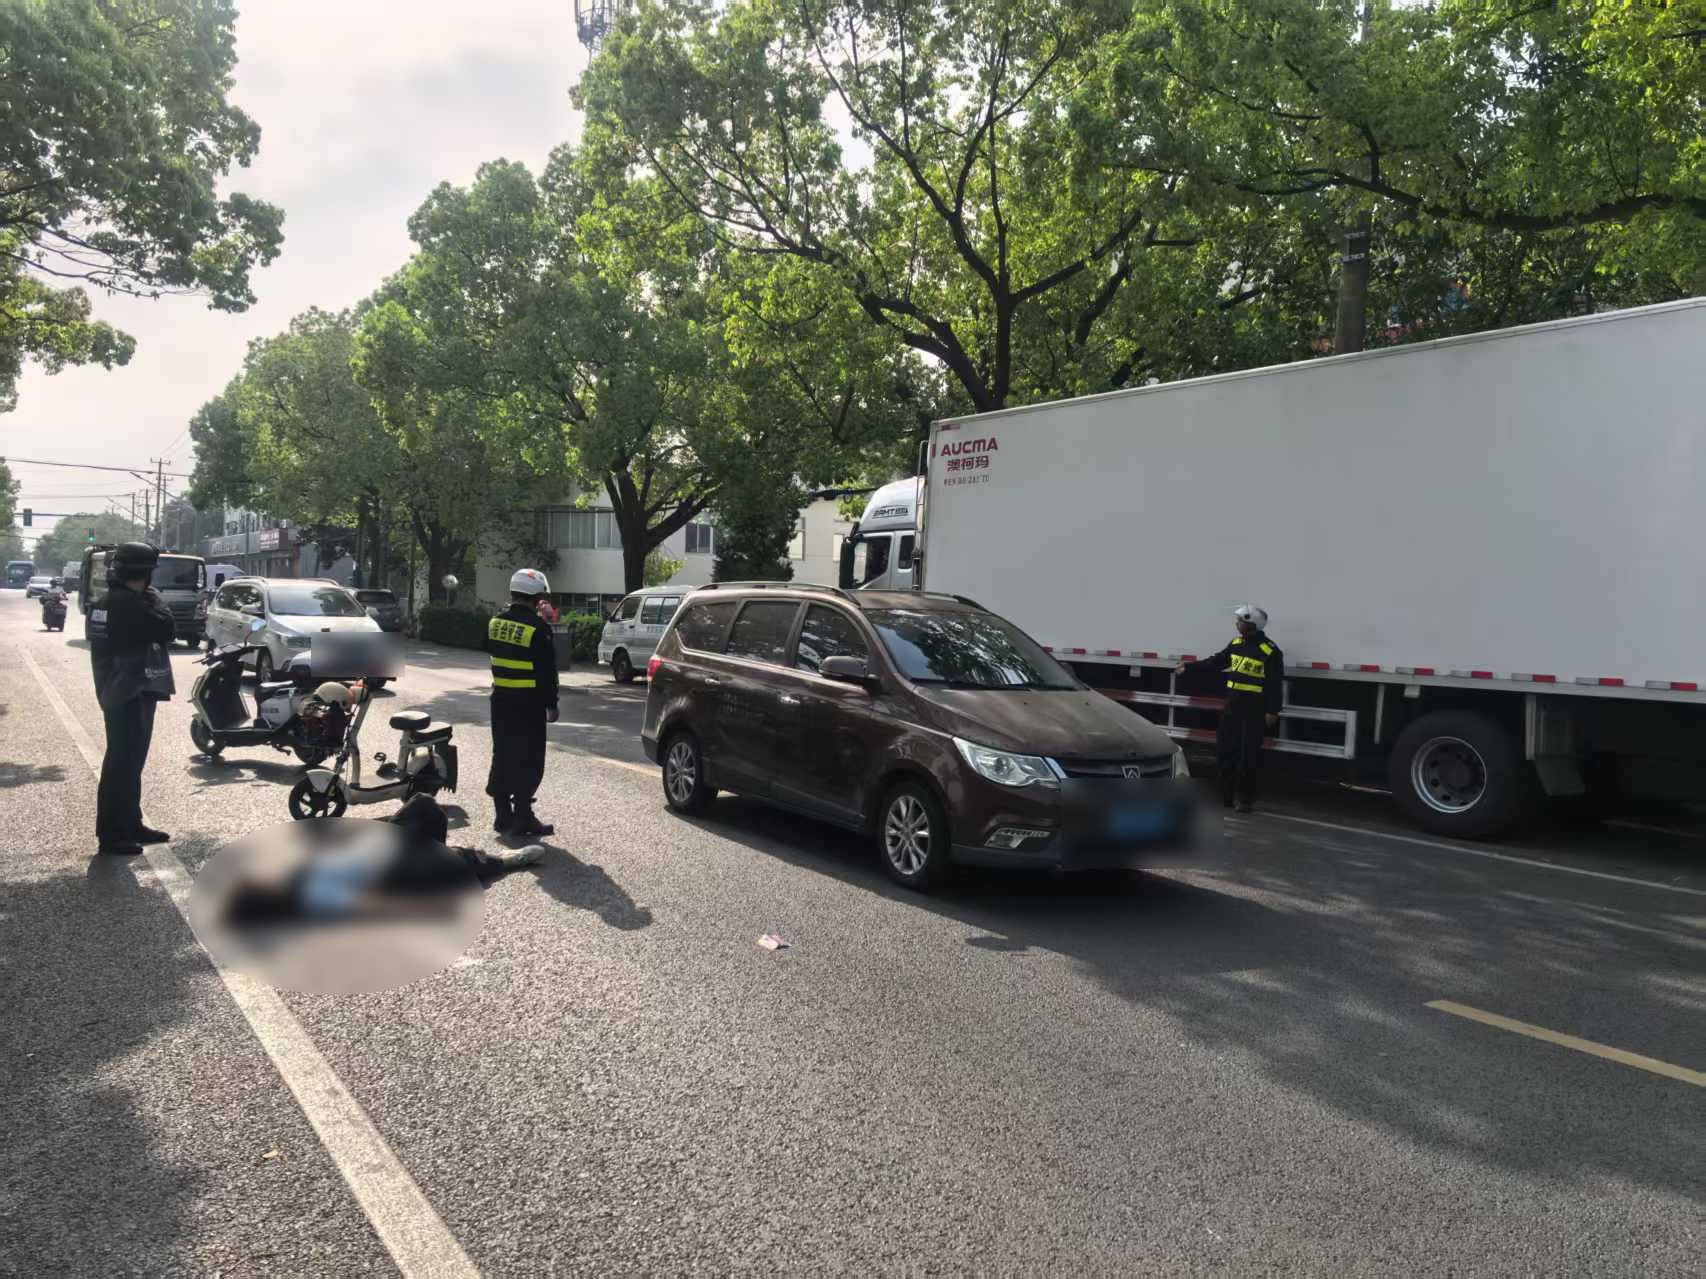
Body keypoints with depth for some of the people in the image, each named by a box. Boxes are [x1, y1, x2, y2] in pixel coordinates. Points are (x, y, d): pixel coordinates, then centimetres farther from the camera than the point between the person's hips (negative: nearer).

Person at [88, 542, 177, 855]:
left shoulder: (103, 602, 12)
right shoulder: (131, 605, -20)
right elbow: (168, 630, -18)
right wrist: (154, 600, -6)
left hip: (114, 691, 10)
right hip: (132, 694, -10)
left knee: (129, 761, 17)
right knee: (123, 763, -6)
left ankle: (130, 824, 25)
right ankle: (111, 834, -2)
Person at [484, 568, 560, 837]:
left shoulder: (495, 622, 4)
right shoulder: (537, 628, -16)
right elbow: (547, 671, -14)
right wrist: (551, 704, -6)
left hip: (500, 700, 7)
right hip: (529, 703, -6)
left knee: (502, 757, 14)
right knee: (529, 761, 1)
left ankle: (503, 816, 19)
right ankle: (522, 817, 3)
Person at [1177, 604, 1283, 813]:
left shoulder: (1270, 651, -12)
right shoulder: (1236, 644, 9)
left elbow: (1276, 684, -13)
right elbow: (1216, 662, 18)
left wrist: (1272, 711, -18)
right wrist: (1190, 667, 16)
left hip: (1254, 710, -7)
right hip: (1232, 706, 7)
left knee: (1248, 756, -3)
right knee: (1227, 751, 10)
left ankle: (1246, 799, 7)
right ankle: (1225, 795, 20)